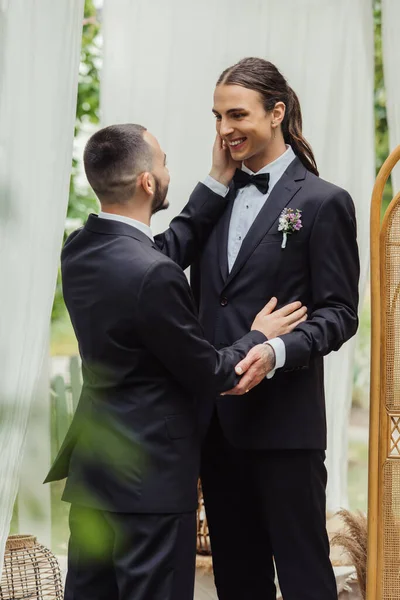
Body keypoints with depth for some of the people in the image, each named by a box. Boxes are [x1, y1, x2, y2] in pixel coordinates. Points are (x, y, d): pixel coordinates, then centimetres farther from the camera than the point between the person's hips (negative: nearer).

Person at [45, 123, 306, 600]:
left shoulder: (78, 250, 1)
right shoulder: (152, 276, -24)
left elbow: (171, 245, 17)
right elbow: (209, 376, -14)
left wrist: (220, 182, 19)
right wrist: (259, 337, 4)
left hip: (91, 470, 8)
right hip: (150, 479, -8)